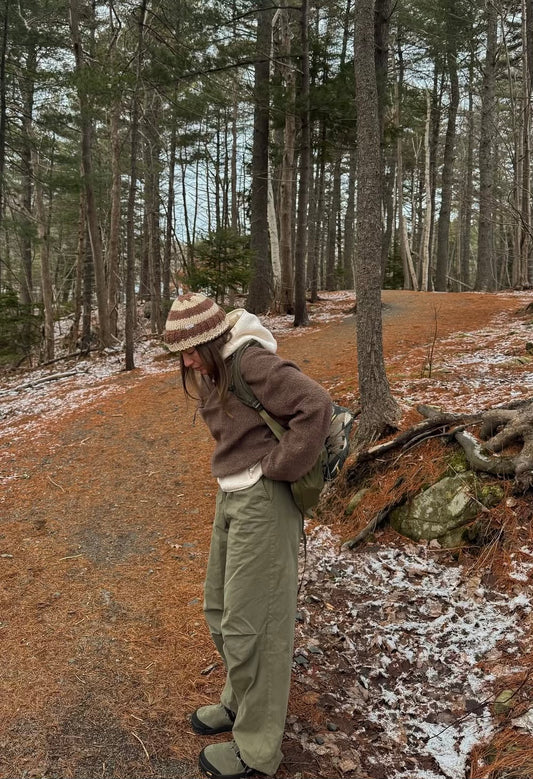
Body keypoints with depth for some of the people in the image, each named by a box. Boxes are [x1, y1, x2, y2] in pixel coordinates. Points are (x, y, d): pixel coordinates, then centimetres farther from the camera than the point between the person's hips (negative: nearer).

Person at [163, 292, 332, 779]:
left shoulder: (253, 363, -20)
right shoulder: (211, 371, 8)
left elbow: (316, 405, -29)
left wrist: (276, 466, -20)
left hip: (263, 501, -9)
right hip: (231, 496, 10)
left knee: (250, 622, 2)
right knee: (220, 610, 21)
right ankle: (241, 700, 43)